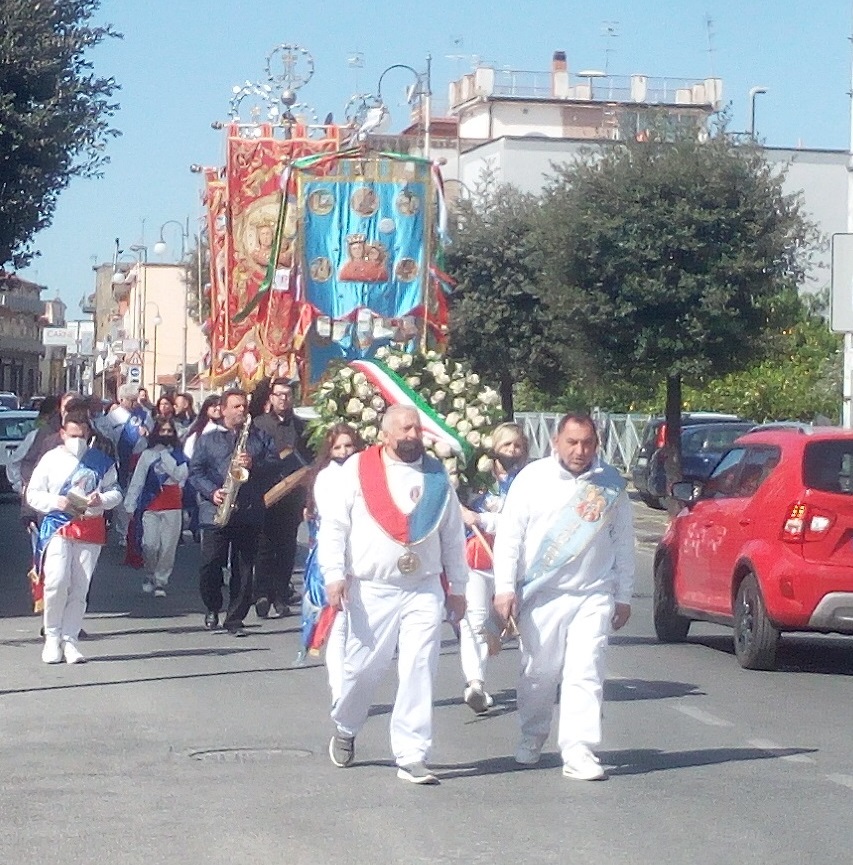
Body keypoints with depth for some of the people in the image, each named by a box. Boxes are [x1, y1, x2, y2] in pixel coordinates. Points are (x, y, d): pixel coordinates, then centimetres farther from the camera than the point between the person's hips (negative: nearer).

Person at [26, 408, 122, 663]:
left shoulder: (101, 461, 9)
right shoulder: (51, 459, 7)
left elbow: (115, 492, 10)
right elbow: (33, 494, 6)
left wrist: (101, 500, -12)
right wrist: (56, 502, -13)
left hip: (91, 529, 2)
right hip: (58, 527, -2)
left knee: (80, 588, -1)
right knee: (57, 581, -17)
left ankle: (69, 639, 8)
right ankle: (52, 637, -2)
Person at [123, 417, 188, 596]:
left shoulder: (178, 455, 10)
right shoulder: (147, 454, 8)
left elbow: (182, 476, -6)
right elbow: (137, 481, 6)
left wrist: (166, 459, -8)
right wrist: (130, 505, 1)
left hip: (173, 505, 1)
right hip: (151, 505, -1)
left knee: (168, 546, -3)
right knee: (149, 545, -11)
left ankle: (160, 582, 9)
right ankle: (151, 575, 15)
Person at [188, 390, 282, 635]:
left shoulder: (260, 437, 15)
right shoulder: (207, 439, 12)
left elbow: (276, 464, 6)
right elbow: (195, 471, 4)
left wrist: (254, 464, -12)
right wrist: (212, 492, -12)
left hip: (250, 512, 1)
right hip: (217, 511, -1)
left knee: (243, 569, 1)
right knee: (210, 564, -5)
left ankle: (235, 619, 7)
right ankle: (212, 609, 18)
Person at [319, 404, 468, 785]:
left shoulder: (436, 475, 9)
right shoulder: (358, 469, -2)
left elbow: (453, 535, 14)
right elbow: (333, 525, -3)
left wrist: (457, 588, 14)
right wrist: (335, 574, -12)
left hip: (425, 590, 2)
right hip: (371, 589, -2)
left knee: (419, 671, -4)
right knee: (363, 667, 7)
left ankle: (412, 757, 0)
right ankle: (345, 729, 35)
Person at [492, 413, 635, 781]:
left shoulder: (611, 483, 6)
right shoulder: (533, 478, 0)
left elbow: (623, 542, 11)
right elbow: (509, 535, 0)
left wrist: (623, 596, 9)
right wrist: (505, 587, -6)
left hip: (593, 596, 0)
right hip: (541, 595, 0)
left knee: (585, 672, -8)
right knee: (538, 672, 9)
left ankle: (579, 751, -10)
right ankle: (532, 737, 31)